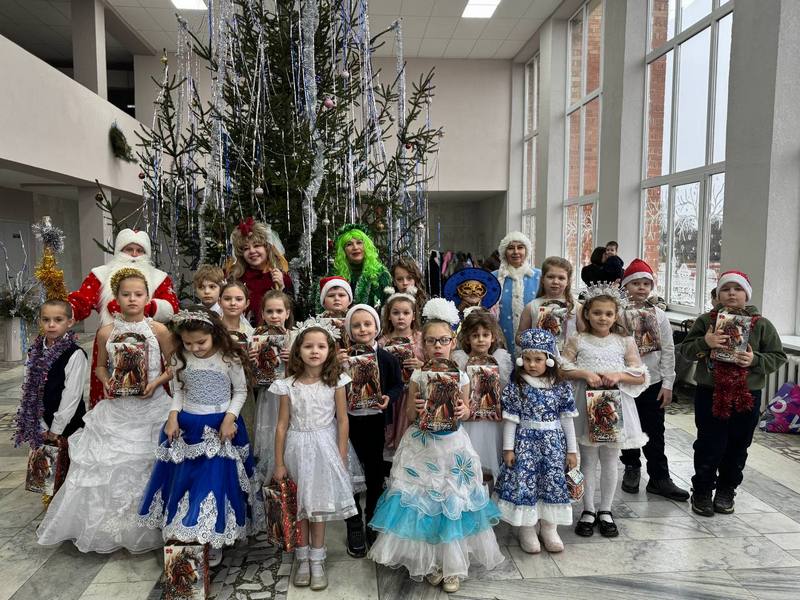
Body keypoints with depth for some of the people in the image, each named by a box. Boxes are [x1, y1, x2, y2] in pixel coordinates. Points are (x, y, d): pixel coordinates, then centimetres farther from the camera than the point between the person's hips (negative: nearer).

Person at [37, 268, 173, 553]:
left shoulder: (159, 330, -6)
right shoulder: (106, 332, 0)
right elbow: (100, 366, 14)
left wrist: (157, 382, -15)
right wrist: (106, 381, -6)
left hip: (151, 407, -2)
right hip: (117, 410, 2)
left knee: (149, 466, 3)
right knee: (107, 465, 4)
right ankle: (109, 526, 25)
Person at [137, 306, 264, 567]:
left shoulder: (229, 359, -13)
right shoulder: (180, 359, -3)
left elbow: (240, 391, -3)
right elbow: (178, 391, 9)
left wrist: (229, 418, -15)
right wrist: (173, 416, -6)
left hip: (220, 428, -3)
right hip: (187, 427, 4)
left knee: (217, 480, -1)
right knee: (183, 480, 12)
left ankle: (216, 541, 16)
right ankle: (184, 535, 30)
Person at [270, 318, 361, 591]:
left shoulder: (335, 382, -9)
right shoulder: (288, 385, -8)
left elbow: (342, 420, -3)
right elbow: (282, 425, -3)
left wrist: (341, 457, -4)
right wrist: (279, 463, -1)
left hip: (324, 448, -1)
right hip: (297, 449, 1)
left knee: (319, 505, 9)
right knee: (299, 506, 11)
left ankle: (317, 560, 23)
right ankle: (303, 558, 27)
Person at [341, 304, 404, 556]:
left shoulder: (386, 358, -3)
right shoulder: (342, 357, -5)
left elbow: (397, 385, 4)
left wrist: (389, 398, -14)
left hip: (375, 420, 1)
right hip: (349, 420, -1)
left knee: (375, 473, 14)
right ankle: (354, 527, 24)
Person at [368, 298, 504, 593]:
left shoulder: (461, 376, -4)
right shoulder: (418, 376, -7)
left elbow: (465, 410, 8)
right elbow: (410, 416, -1)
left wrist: (462, 411, -14)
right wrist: (415, 409, -23)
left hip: (453, 445, 1)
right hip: (422, 445, -1)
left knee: (453, 502, 7)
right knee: (423, 500, 5)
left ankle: (452, 564, 26)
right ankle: (430, 561, 26)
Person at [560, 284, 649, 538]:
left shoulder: (625, 341, 2)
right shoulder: (577, 340, -1)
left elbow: (641, 377, 2)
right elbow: (562, 369, -4)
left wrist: (619, 376, -14)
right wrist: (584, 373, -17)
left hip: (615, 405, 1)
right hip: (587, 405, -1)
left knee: (609, 461, 11)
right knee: (588, 460, 8)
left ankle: (605, 511, 26)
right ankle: (588, 510, 21)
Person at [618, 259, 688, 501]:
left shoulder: (659, 315, 1)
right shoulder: (617, 313, -7)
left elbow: (668, 351, 2)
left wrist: (667, 384, -2)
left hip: (653, 383, 2)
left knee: (655, 433, 7)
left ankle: (660, 478, 17)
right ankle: (631, 468, 33)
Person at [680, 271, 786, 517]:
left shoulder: (762, 325, 2)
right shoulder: (705, 320, 0)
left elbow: (778, 357, 4)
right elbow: (686, 349, 1)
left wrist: (755, 360, -15)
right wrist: (704, 343, -18)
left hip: (747, 397, 2)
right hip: (710, 394, -1)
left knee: (737, 446, 12)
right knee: (709, 446, 3)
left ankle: (726, 491, 31)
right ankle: (702, 491, 19)